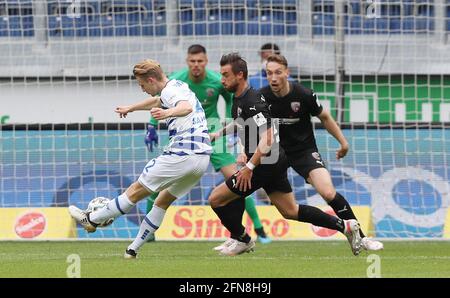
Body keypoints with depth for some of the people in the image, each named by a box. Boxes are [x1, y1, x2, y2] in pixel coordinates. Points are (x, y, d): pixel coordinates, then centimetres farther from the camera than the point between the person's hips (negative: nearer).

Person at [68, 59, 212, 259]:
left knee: (136, 191, 2)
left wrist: (167, 113, -50)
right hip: (202, 158, 9)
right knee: (164, 201, 17)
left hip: (181, 155, -9)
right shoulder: (179, 87, 22)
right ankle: (133, 250, 17)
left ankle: (92, 220, 11)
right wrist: (130, 108, 57)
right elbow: (157, 101, 44)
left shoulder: (170, 91, -8)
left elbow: (186, 107, -31)